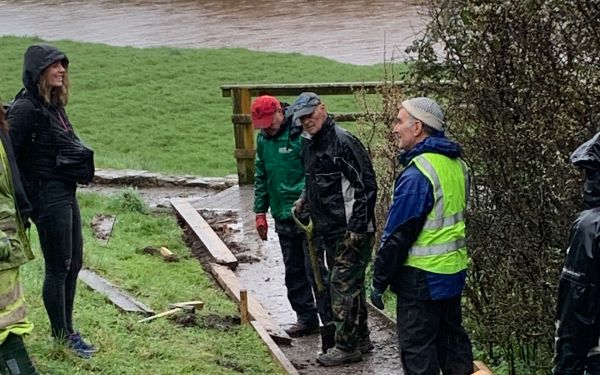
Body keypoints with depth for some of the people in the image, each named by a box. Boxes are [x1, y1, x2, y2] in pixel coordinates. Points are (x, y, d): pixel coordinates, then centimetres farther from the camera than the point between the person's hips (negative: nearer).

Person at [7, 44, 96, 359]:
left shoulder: (53, 105, 12)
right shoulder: (25, 108, -16)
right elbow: (11, 155, -18)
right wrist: (28, 200, -16)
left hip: (66, 194, 9)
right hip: (48, 197, -9)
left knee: (73, 264, 15)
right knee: (58, 268, 0)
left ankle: (66, 331, 26)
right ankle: (62, 336, 12)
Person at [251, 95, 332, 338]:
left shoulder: (302, 133, -14)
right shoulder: (263, 139, 10)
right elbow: (261, 177, 19)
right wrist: (260, 212, 16)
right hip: (283, 216, 7)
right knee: (293, 272, 12)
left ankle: (330, 320, 1)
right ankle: (306, 318, 21)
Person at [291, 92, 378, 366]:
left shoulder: (343, 142, -16)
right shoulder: (309, 146, 13)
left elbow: (366, 186, -18)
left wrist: (356, 229, -19)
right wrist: (303, 200, 11)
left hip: (351, 232, -9)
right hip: (329, 231, 9)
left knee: (344, 286, -5)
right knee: (350, 285, 17)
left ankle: (347, 347, 3)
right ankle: (361, 339, 28)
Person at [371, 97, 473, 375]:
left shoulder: (417, 174, -20)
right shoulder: (456, 164, 7)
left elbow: (397, 234, -18)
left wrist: (379, 281, -10)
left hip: (421, 277, -9)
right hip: (453, 271, 9)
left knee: (417, 351, -1)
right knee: (452, 340, 17)